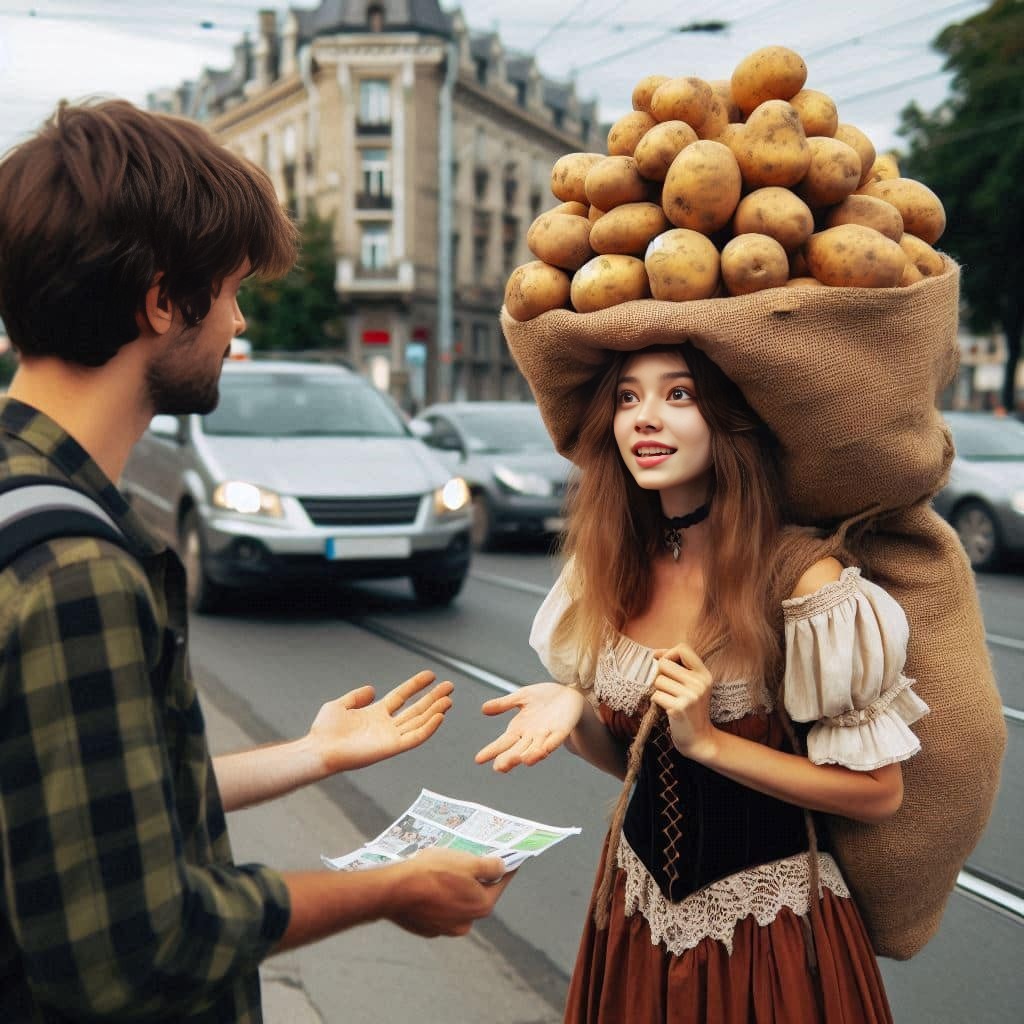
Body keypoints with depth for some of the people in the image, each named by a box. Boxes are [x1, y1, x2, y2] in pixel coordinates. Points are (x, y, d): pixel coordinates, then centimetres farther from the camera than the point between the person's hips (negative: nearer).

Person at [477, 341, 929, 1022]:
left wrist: (709, 741, -23)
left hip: (768, 924, -5)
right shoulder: (607, 571, -5)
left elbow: (879, 793, -15)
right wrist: (571, 710, -14)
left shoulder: (800, 579, -22)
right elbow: (633, 760, 7)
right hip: (638, 908, 5)